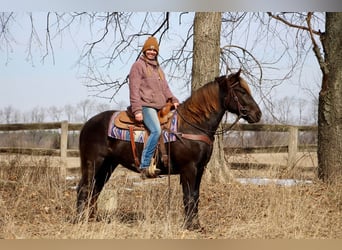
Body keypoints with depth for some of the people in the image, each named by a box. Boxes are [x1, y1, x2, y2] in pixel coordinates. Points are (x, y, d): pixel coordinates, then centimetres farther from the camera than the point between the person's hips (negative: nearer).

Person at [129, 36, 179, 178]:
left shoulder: (157, 68, 26)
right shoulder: (138, 65, 1)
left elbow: (165, 88, 27)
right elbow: (134, 89, -7)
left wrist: (173, 100, 7)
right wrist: (137, 110, -15)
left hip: (160, 106, 9)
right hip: (146, 105, -9)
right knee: (156, 130, -29)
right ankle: (144, 166, -30)